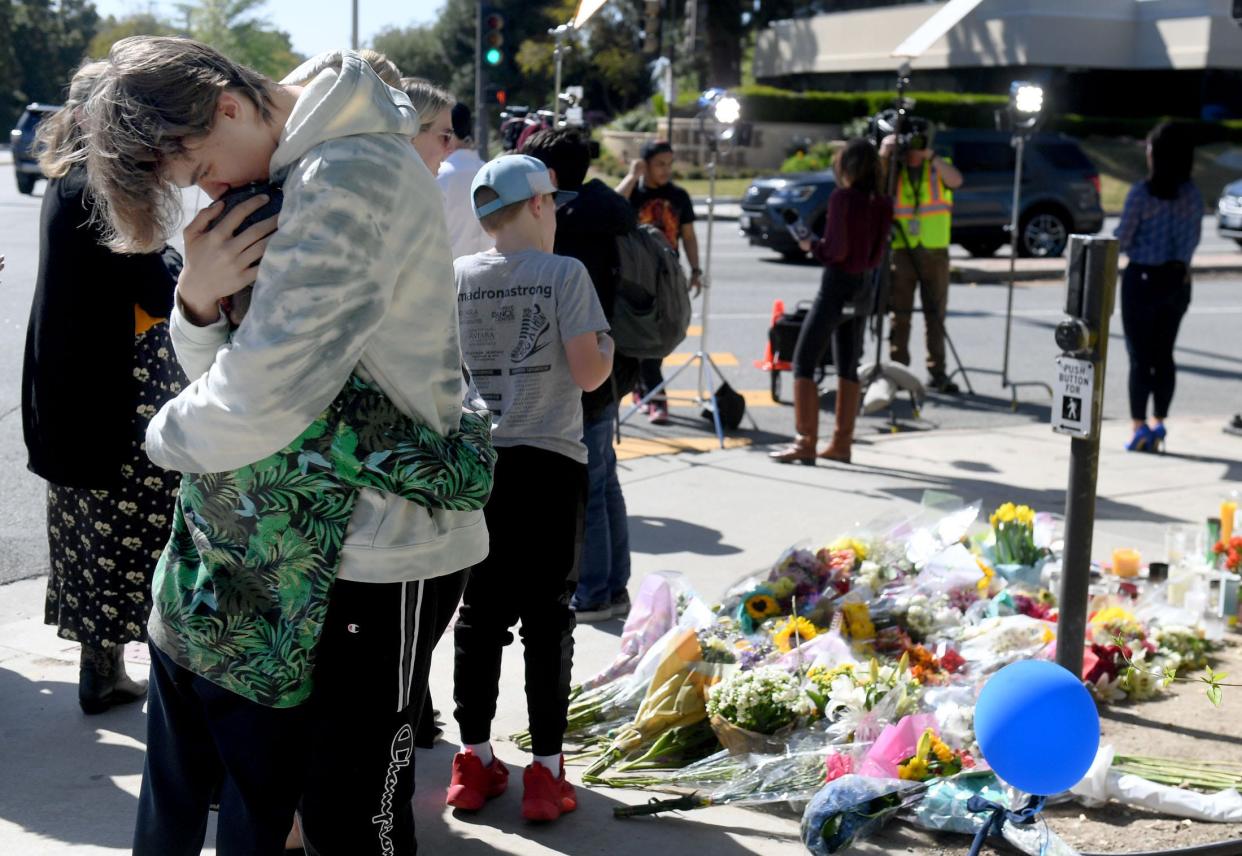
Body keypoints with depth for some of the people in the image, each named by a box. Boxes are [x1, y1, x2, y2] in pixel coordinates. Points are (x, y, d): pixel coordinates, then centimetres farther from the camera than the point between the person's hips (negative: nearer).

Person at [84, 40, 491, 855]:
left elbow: (259, 400, -26)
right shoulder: (289, 172, 10)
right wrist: (199, 300, -11)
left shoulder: (351, 177, -21)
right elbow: (225, 368, 12)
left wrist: (170, 431, -5)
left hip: (383, 552, -9)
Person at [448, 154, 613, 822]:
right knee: (547, 615, 3)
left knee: (479, 610, 12)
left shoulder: (454, 277, 3)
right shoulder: (565, 273, -7)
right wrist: (607, 347, 9)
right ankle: (545, 770, 6)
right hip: (548, 460, -3)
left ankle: (475, 761, 17)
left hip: (475, 460, 4)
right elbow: (589, 372, -12)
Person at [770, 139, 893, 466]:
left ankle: (806, 443, -6)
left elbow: (836, 249, -19)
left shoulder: (842, 197, -14)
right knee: (848, 367, 14)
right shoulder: (882, 204, 5)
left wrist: (812, 246, -1)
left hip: (836, 287, -7)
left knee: (804, 363, -1)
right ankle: (841, 443, 16)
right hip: (863, 288, 7)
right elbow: (876, 255, 8)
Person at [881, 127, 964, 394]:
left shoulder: (938, 167, 6)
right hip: (900, 250, -1)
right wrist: (884, 154, -22)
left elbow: (956, 181, -15)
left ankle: (937, 372, 8)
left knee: (935, 314, 5)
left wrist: (931, 156, -22)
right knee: (899, 314, 0)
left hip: (934, 251, 1)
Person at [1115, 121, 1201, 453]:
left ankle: (1139, 426, 3)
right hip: (1178, 279, 5)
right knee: (1164, 354, 14)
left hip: (1142, 279, -5)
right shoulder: (1193, 195, 1)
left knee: (1140, 356, 2)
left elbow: (1123, 239, -12)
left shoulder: (1142, 193, -15)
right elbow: (1193, 239, 7)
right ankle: (1158, 423, 20)